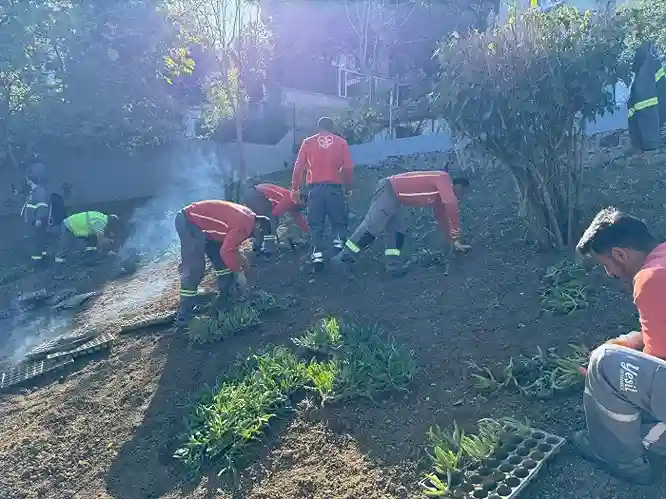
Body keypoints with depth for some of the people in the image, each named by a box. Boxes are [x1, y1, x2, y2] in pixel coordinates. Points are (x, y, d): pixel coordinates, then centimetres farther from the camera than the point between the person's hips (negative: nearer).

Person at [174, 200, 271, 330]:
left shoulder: (247, 216, 8)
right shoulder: (245, 225, -22)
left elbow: (229, 243, 20)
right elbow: (226, 252, -23)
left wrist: (239, 258, 12)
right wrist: (239, 272, -13)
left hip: (200, 220, 11)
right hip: (188, 222, -11)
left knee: (221, 261, 14)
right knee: (195, 269, -14)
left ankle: (225, 300, 28)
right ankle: (184, 318, -9)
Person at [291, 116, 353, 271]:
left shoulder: (308, 142, 7)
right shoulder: (341, 142, 6)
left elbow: (298, 167, 3)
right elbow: (348, 168, 2)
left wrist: (295, 188, 11)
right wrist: (348, 187, 13)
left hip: (315, 188, 1)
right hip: (335, 187, -1)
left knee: (316, 224, 8)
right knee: (339, 221, 14)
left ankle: (317, 255, 3)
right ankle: (340, 244, 1)